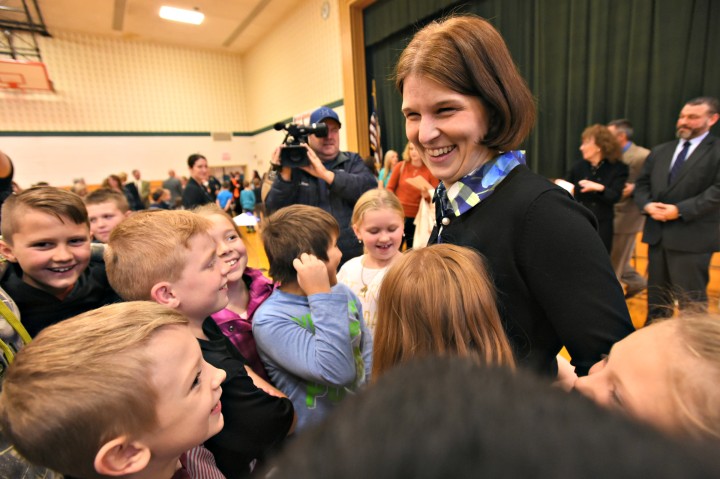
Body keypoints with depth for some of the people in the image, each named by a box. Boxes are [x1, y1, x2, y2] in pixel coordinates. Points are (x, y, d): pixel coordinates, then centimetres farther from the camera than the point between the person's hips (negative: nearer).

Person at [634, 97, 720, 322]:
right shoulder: (660, 151, 14)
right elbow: (641, 184, 11)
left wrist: (680, 210, -20)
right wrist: (647, 205, -8)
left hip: (692, 237, -5)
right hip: (657, 233, 6)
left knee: (691, 301, 4)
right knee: (656, 295, 18)